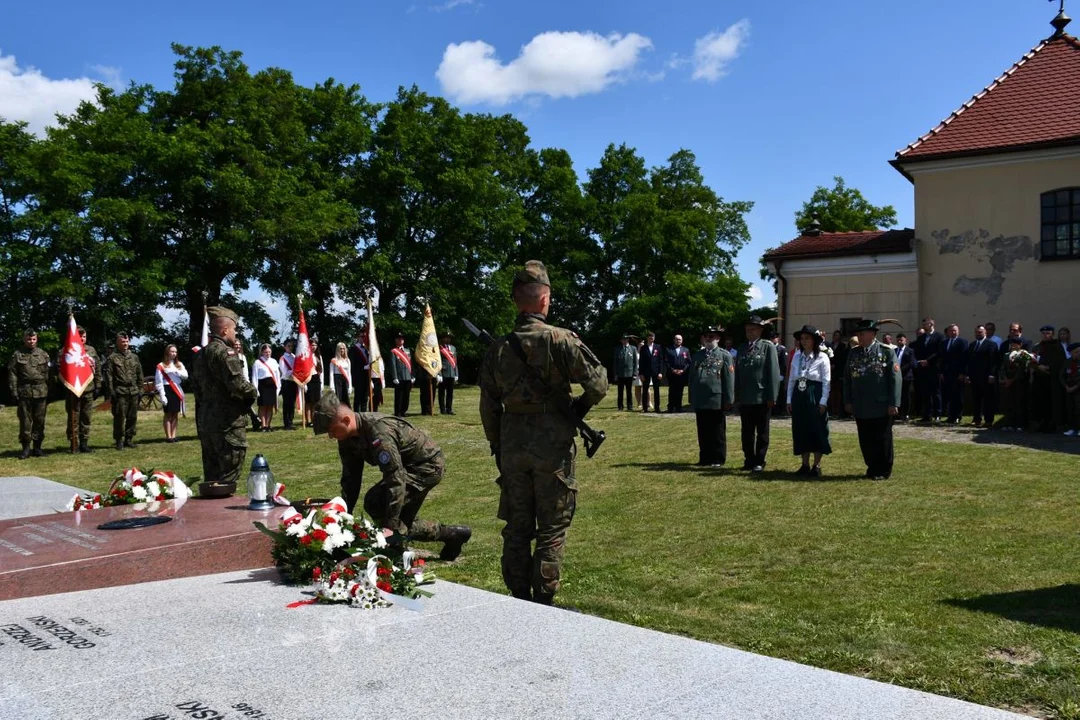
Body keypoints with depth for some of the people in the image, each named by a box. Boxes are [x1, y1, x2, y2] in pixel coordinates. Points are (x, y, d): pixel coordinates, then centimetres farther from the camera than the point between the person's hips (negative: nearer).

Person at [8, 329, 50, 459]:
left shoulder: (43, 355, 9)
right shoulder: (17, 355, 4)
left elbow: (48, 374, 8)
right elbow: (12, 375, 2)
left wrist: (49, 393, 4)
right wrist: (14, 392, -5)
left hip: (41, 392, 1)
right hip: (24, 392, -1)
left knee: (39, 420, 5)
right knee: (25, 421, 0)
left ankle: (37, 447, 13)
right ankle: (26, 447, 6)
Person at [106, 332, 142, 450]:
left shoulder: (134, 357, 15)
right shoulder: (112, 358, 1)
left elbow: (140, 374, 17)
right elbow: (109, 375, -3)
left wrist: (140, 389, 10)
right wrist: (111, 391, -10)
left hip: (133, 392, 4)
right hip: (120, 392, -4)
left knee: (132, 417, 6)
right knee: (119, 417, -4)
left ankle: (129, 439, 15)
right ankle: (119, 441, 2)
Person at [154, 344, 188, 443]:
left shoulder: (179, 364, 12)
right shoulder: (161, 366, -4)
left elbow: (185, 375, 0)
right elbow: (159, 382, -8)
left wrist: (176, 371, -15)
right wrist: (162, 395, -14)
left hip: (177, 390, 5)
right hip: (167, 390, -5)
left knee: (176, 414, 8)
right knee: (168, 414, -3)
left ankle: (173, 435, 14)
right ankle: (168, 436, 1)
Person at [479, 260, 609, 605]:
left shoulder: (498, 348, 3)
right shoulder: (561, 340, -11)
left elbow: (488, 406, 7)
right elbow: (598, 384, -12)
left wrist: (497, 447, 17)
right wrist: (580, 406, 8)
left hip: (512, 445, 4)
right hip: (553, 444, -4)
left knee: (516, 527, 13)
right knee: (552, 529, 6)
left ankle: (518, 601, 20)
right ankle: (543, 603, 8)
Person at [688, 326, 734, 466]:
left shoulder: (725, 356, 1)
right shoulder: (697, 356, 13)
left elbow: (729, 379, -4)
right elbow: (692, 378, 15)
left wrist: (728, 400, -9)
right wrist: (692, 399, 12)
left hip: (716, 401, -4)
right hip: (700, 402, 4)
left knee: (718, 432, 4)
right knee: (703, 432, 9)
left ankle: (718, 459, 10)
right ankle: (704, 458, 17)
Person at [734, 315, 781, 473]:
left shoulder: (768, 347, -1)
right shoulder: (742, 349, 14)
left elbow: (773, 373, -7)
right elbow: (737, 374, 13)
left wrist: (771, 396, -12)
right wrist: (737, 396, 7)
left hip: (762, 398, -5)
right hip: (745, 399, 5)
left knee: (762, 432, 4)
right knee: (747, 432, 9)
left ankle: (759, 462, 9)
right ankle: (749, 460, 18)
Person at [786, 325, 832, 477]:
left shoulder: (822, 357, -5)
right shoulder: (797, 356, 9)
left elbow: (827, 382, -7)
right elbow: (791, 379, 12)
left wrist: (823, 402, -13)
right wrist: (789, 400, 8)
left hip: (815, 397, -5)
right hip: (799, 397, 5)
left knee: (817, 431, -1)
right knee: (801, 431, 7)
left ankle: (816, 466, 6)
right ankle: (805, 465, 15)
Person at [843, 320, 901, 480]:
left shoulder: (887, 352, -4)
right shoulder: (853, 353, 9)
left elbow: (895, 378, -7)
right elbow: (847, 378, 12)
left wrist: (893, 403, -11)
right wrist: (848, 401, 6)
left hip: (881, 407, -4)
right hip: (861, 407, 4)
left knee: (882, 440, 5)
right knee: (865, 440, 9)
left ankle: (883, 471, 17)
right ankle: (872, 468, 23)